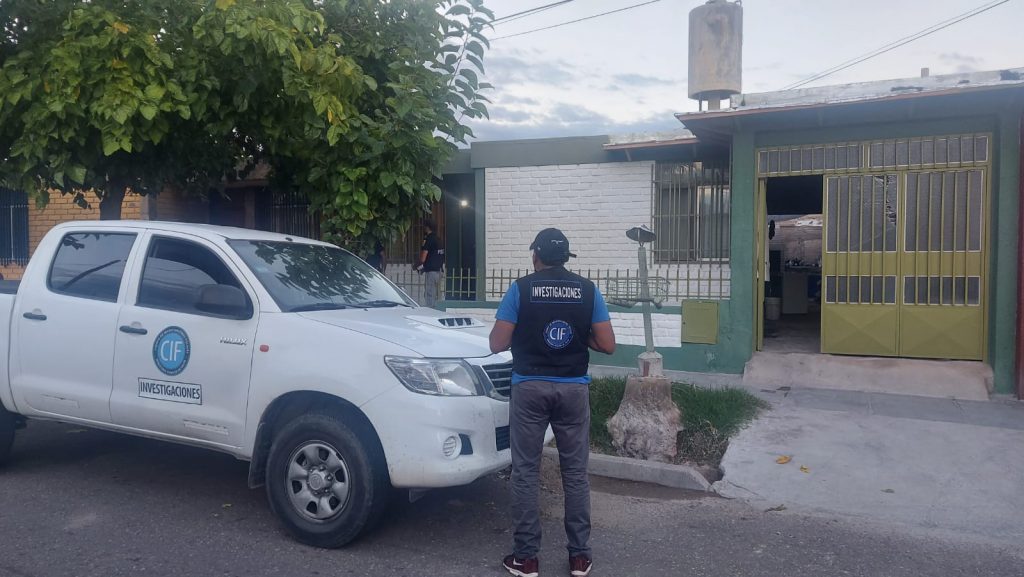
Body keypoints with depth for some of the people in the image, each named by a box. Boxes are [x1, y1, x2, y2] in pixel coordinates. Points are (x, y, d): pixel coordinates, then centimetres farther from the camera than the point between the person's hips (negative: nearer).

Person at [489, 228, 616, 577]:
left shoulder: (521, 289, -4)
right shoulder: (588, 290, 2)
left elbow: (497, 344, -6)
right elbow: (607, 345, -1)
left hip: (529, 388, -2)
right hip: (574, 389, 2)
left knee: (526, 472, 6)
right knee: (575, 472, 9)